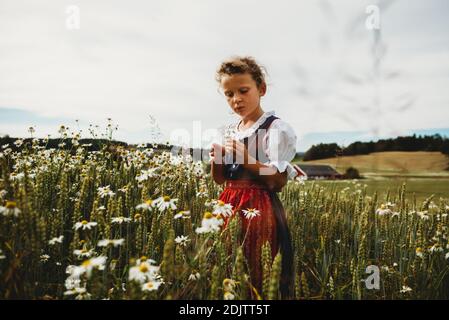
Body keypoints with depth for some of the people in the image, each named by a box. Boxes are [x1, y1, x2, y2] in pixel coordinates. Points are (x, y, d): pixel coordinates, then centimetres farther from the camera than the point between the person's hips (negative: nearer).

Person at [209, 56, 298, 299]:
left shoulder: (276, 129, -8)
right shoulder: (229, 131, 12)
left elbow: (278, 182, -13)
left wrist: (246, 158, -22)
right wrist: (216, 160, -5)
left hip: (260, 211, -6)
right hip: (230, 207, 6)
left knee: (257, 277, -3)